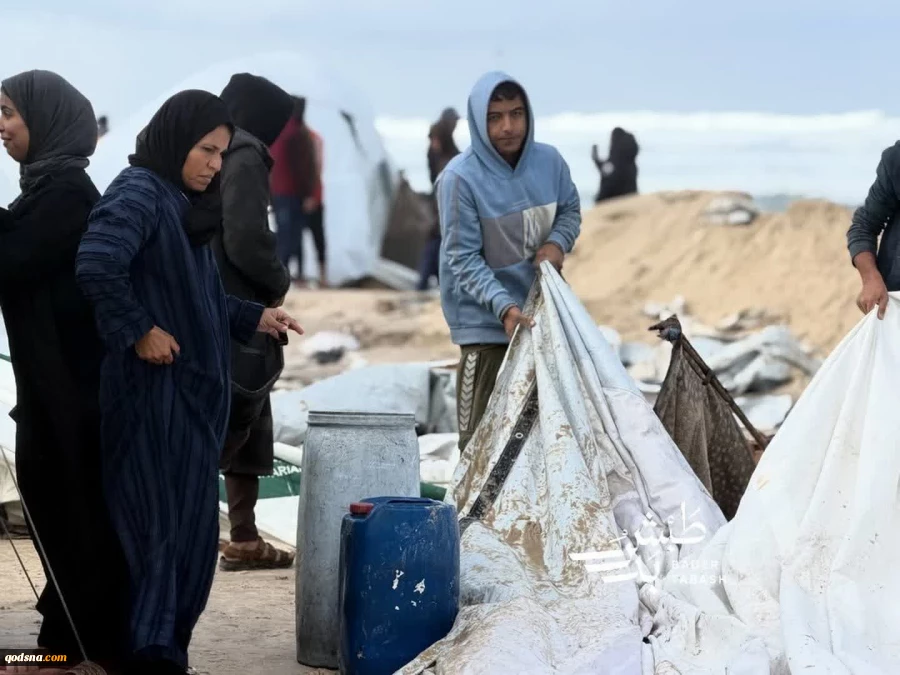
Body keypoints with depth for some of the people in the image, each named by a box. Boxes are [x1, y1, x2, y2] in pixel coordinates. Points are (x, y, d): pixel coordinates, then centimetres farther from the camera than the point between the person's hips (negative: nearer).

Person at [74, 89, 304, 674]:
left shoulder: (187, 205, 14)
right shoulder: (138, 193, -14)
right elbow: (96, 265, -29)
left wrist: (254, 318, 9)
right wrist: (139, 331, -22)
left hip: (194, 391, 9)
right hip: (154, 391, -9)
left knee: (192, 526, 12)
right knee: (158, 524, -5)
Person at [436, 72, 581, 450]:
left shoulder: (549, 162, -2)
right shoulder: (460, 178, -18)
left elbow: (570, 211, 16)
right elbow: (463, 260, -17)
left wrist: (558, 242, -7)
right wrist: (505, 308, -29)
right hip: (486, 322, -5)